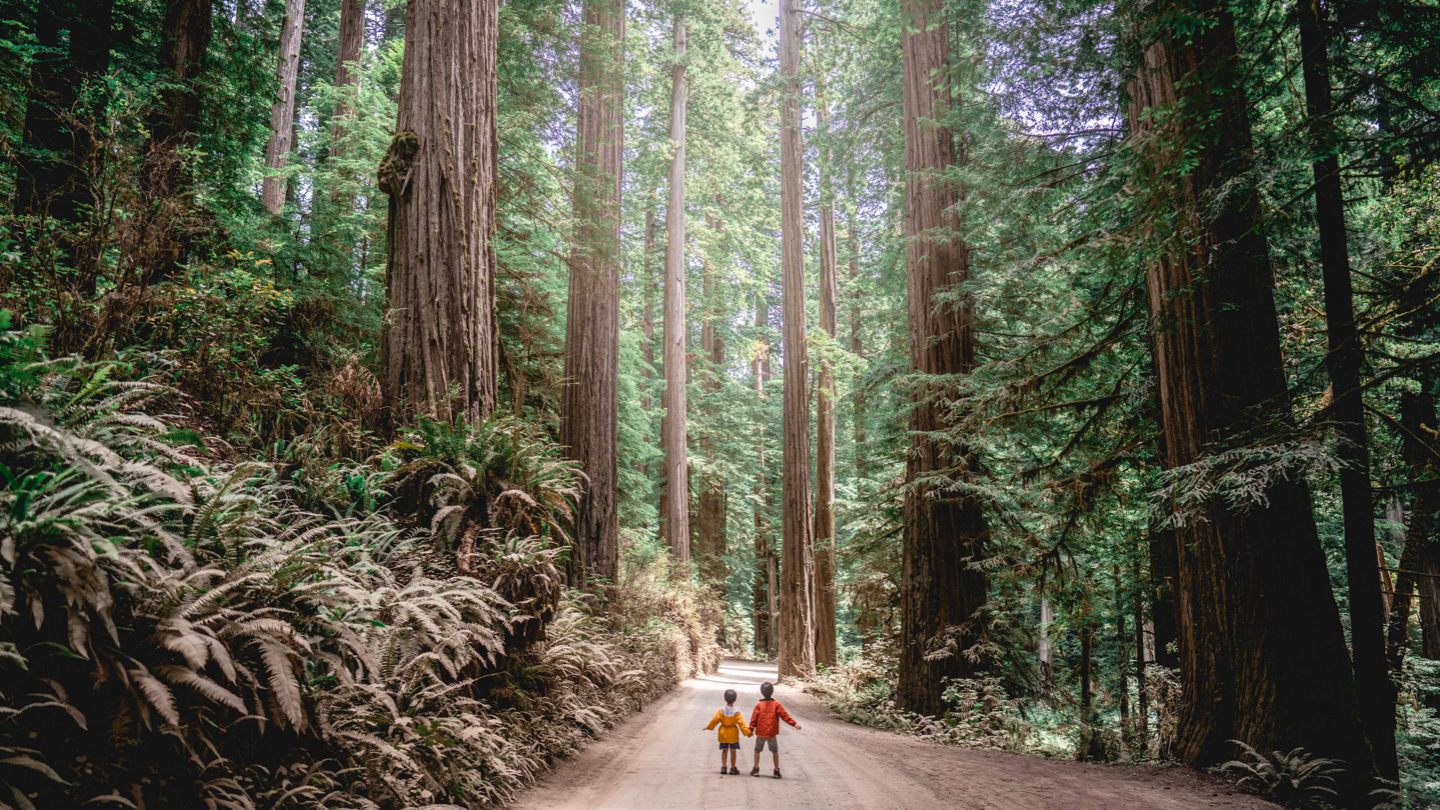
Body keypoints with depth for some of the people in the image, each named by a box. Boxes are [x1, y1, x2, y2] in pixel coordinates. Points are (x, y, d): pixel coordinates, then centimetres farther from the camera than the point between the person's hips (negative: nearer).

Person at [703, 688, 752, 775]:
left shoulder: (721, 710, -10)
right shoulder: (737, 712, -13)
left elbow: (715, 720, -3)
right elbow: (741, 723, -14)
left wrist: (708, 727, 10)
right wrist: (747, 732, -9)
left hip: (723, 733, 2)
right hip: (733, 734, -2)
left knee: (724, 750, 14)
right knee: (733, 751, 7)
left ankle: (723, 767, 11)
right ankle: (733, 768, 10)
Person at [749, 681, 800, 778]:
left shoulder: (759, 705, -4)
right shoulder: (776, 704, -5)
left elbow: (754, 718, -4)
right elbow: (784, 715, -6)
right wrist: (794, 724, -1)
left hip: (760, 733, 0)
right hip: (772, 733, 0)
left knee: (757, 750, 15)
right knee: (775, 751, 12)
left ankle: (756, 769, 12)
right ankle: (777, 771, 10)